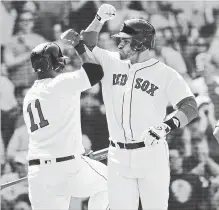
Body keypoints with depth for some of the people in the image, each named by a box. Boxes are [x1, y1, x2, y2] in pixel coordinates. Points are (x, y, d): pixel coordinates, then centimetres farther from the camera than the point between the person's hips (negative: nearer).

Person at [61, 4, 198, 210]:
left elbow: (190, 107, -16)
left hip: (152, 156, -4)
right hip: (118, 157, 4)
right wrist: (99, 20, -2)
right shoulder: (112, 63, 8)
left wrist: (165, 126, -33)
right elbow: (86, 46, 15)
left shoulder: (165, 74, -7)